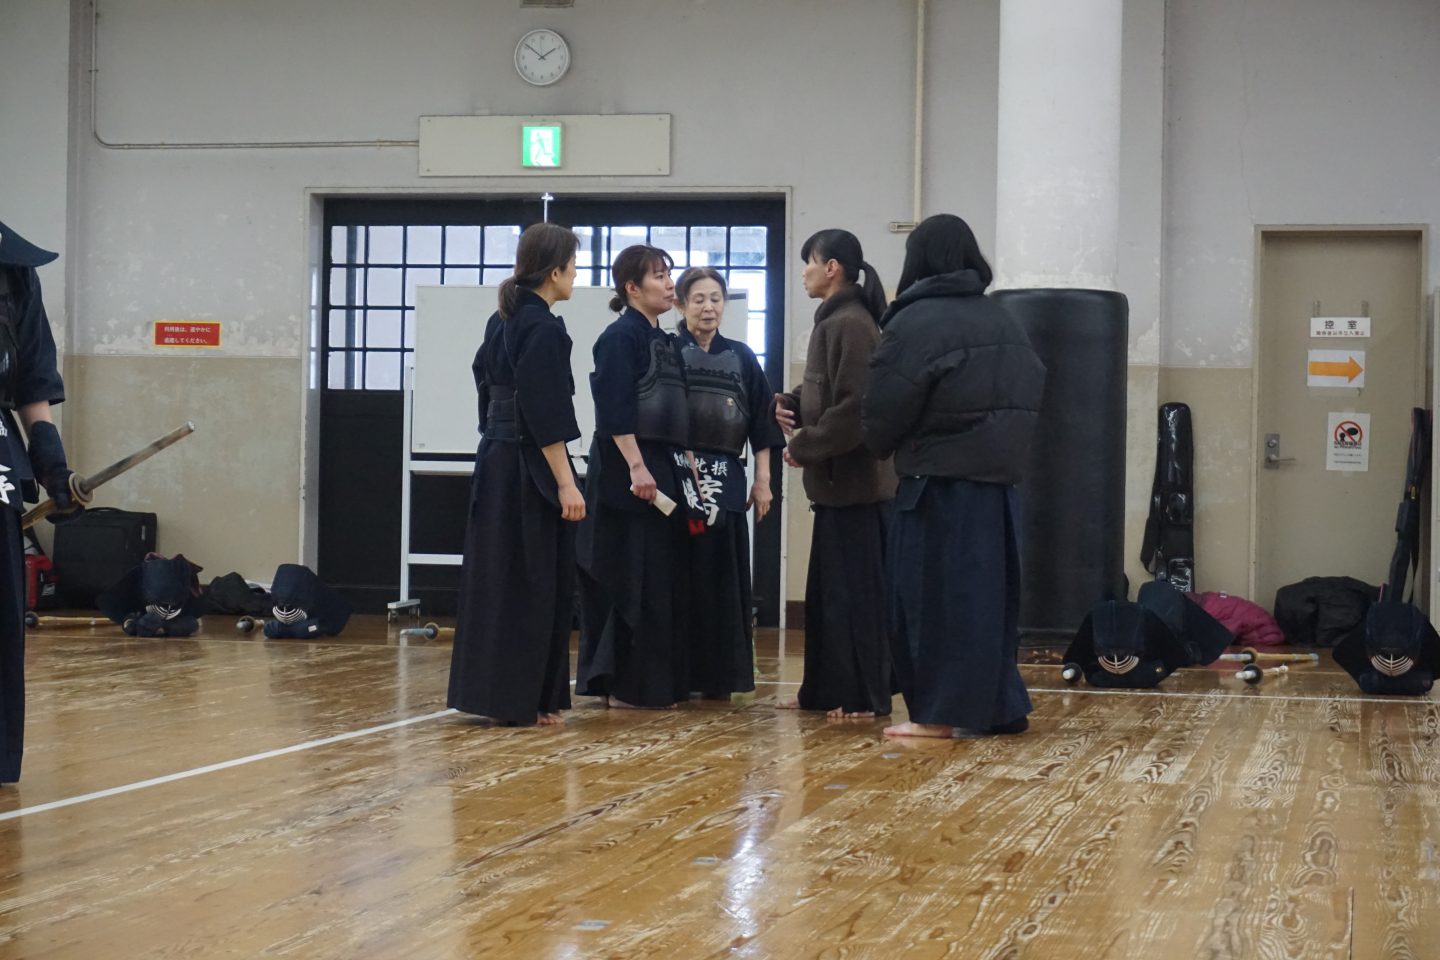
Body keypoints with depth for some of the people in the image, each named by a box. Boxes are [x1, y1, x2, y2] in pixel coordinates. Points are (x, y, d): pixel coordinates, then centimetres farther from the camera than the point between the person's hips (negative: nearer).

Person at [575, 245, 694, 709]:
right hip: (625, 475, -9)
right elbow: (614, 410, -17)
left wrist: (686, 465, 15)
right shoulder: (620, 337, -9)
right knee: (633, 580, -6)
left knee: (667, 580, 10)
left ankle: (660, 683, 17)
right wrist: (636, 467, -22)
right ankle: (624, 687, 0)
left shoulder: (666, 343, 17)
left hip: (665, 469, 9)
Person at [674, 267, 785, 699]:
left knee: (721, 578, 4)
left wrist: (763, 480, 6)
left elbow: (761, 423, 12)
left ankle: (718, 676, 11)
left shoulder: (742, 358, 12)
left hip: (727, 480, 3)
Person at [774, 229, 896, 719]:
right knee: (828, 588, 14)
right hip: (836, 481, 10)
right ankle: (827, 689, 21)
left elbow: (854, 407, -22)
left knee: (855, 588, -4)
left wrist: (803, 446, -15)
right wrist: (790, 404, 2)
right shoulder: (833, 320, 16)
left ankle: (865, 697, 2)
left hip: (854, 480, -10)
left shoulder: (851, 324, -15)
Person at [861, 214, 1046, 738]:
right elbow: (1029, 395, 9)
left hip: (940, 480, -7)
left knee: (935, 593, 0)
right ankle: (998, 704, 18)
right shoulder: (1003, 322, 10)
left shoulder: (916, 323, -11)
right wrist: (1004, 449, 11)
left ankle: (939, 712, 2)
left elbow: (885, 411, -10)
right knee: (986, 591, 13)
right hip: (998, 476, 7)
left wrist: (883, 446, 10)